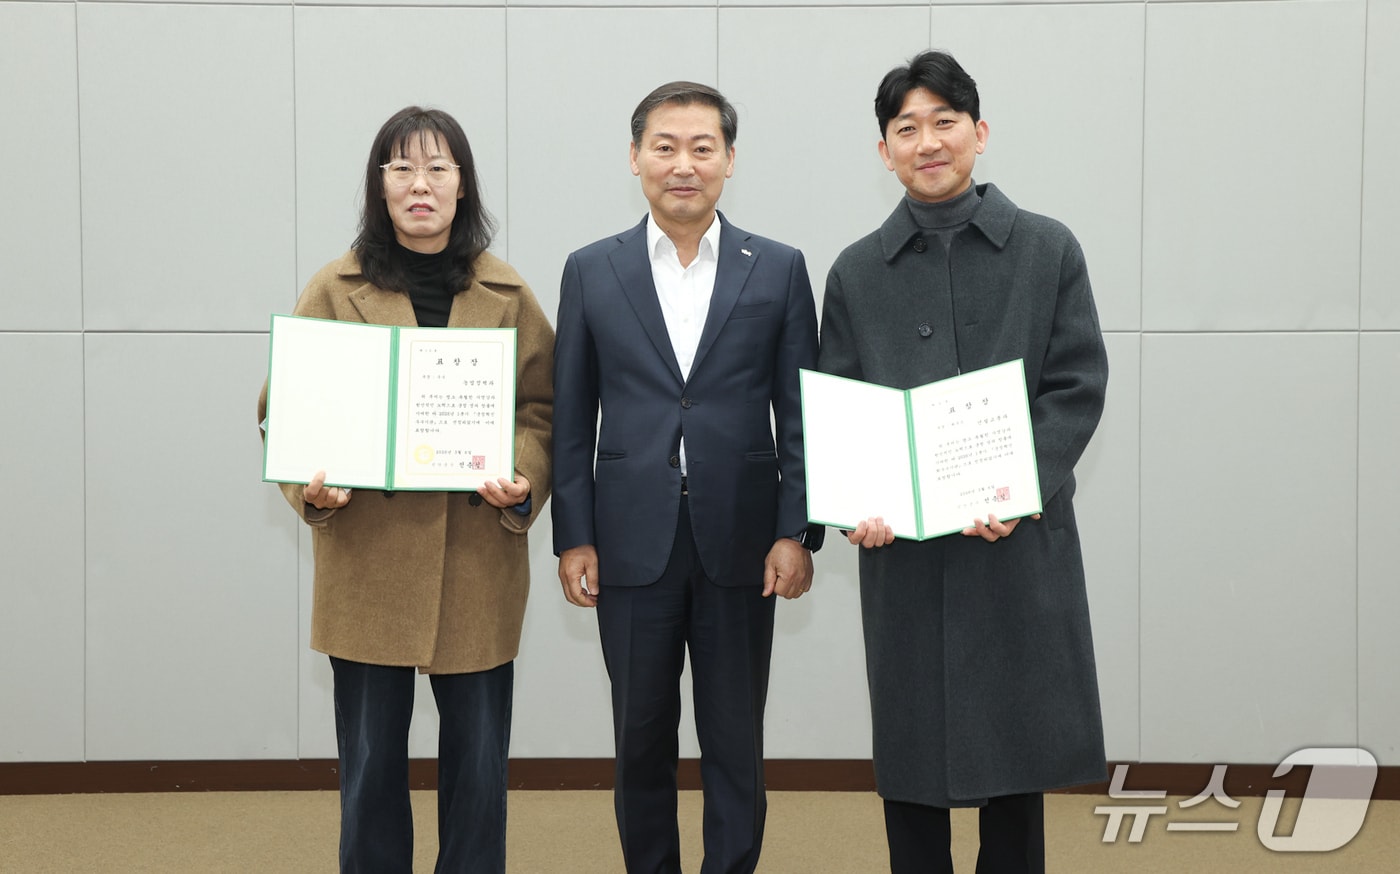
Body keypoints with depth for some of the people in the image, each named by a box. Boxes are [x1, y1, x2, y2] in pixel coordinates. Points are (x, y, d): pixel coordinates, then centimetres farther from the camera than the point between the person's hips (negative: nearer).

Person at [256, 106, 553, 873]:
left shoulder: (507, 296, 5)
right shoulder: (336, 290, 2)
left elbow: (543, 407, 5)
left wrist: (523, 481, -15)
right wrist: (310, 486, -16)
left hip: (477, 561, 1)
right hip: (366, 559, -1)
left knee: (478, 763, 7)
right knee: (370, 764, 7)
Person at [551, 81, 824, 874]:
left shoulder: (779, 270, 3)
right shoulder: (591, 271, 5)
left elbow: (801, 414, 3)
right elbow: (572, 418, 5)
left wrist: (797, 532, -4)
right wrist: (573, 537, -1)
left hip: (740, 544, 0)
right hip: (633, 544, 1)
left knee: (736, 746, 7)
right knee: (642, 741, 10)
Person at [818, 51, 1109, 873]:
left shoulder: (1049, 250, 4)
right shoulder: (858, 272, 8)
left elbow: (1078, 386, -1)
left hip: (1021, 539, -1)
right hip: (903, 544, 1)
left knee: (1017, 747, 5)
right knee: (911, 747, 6)